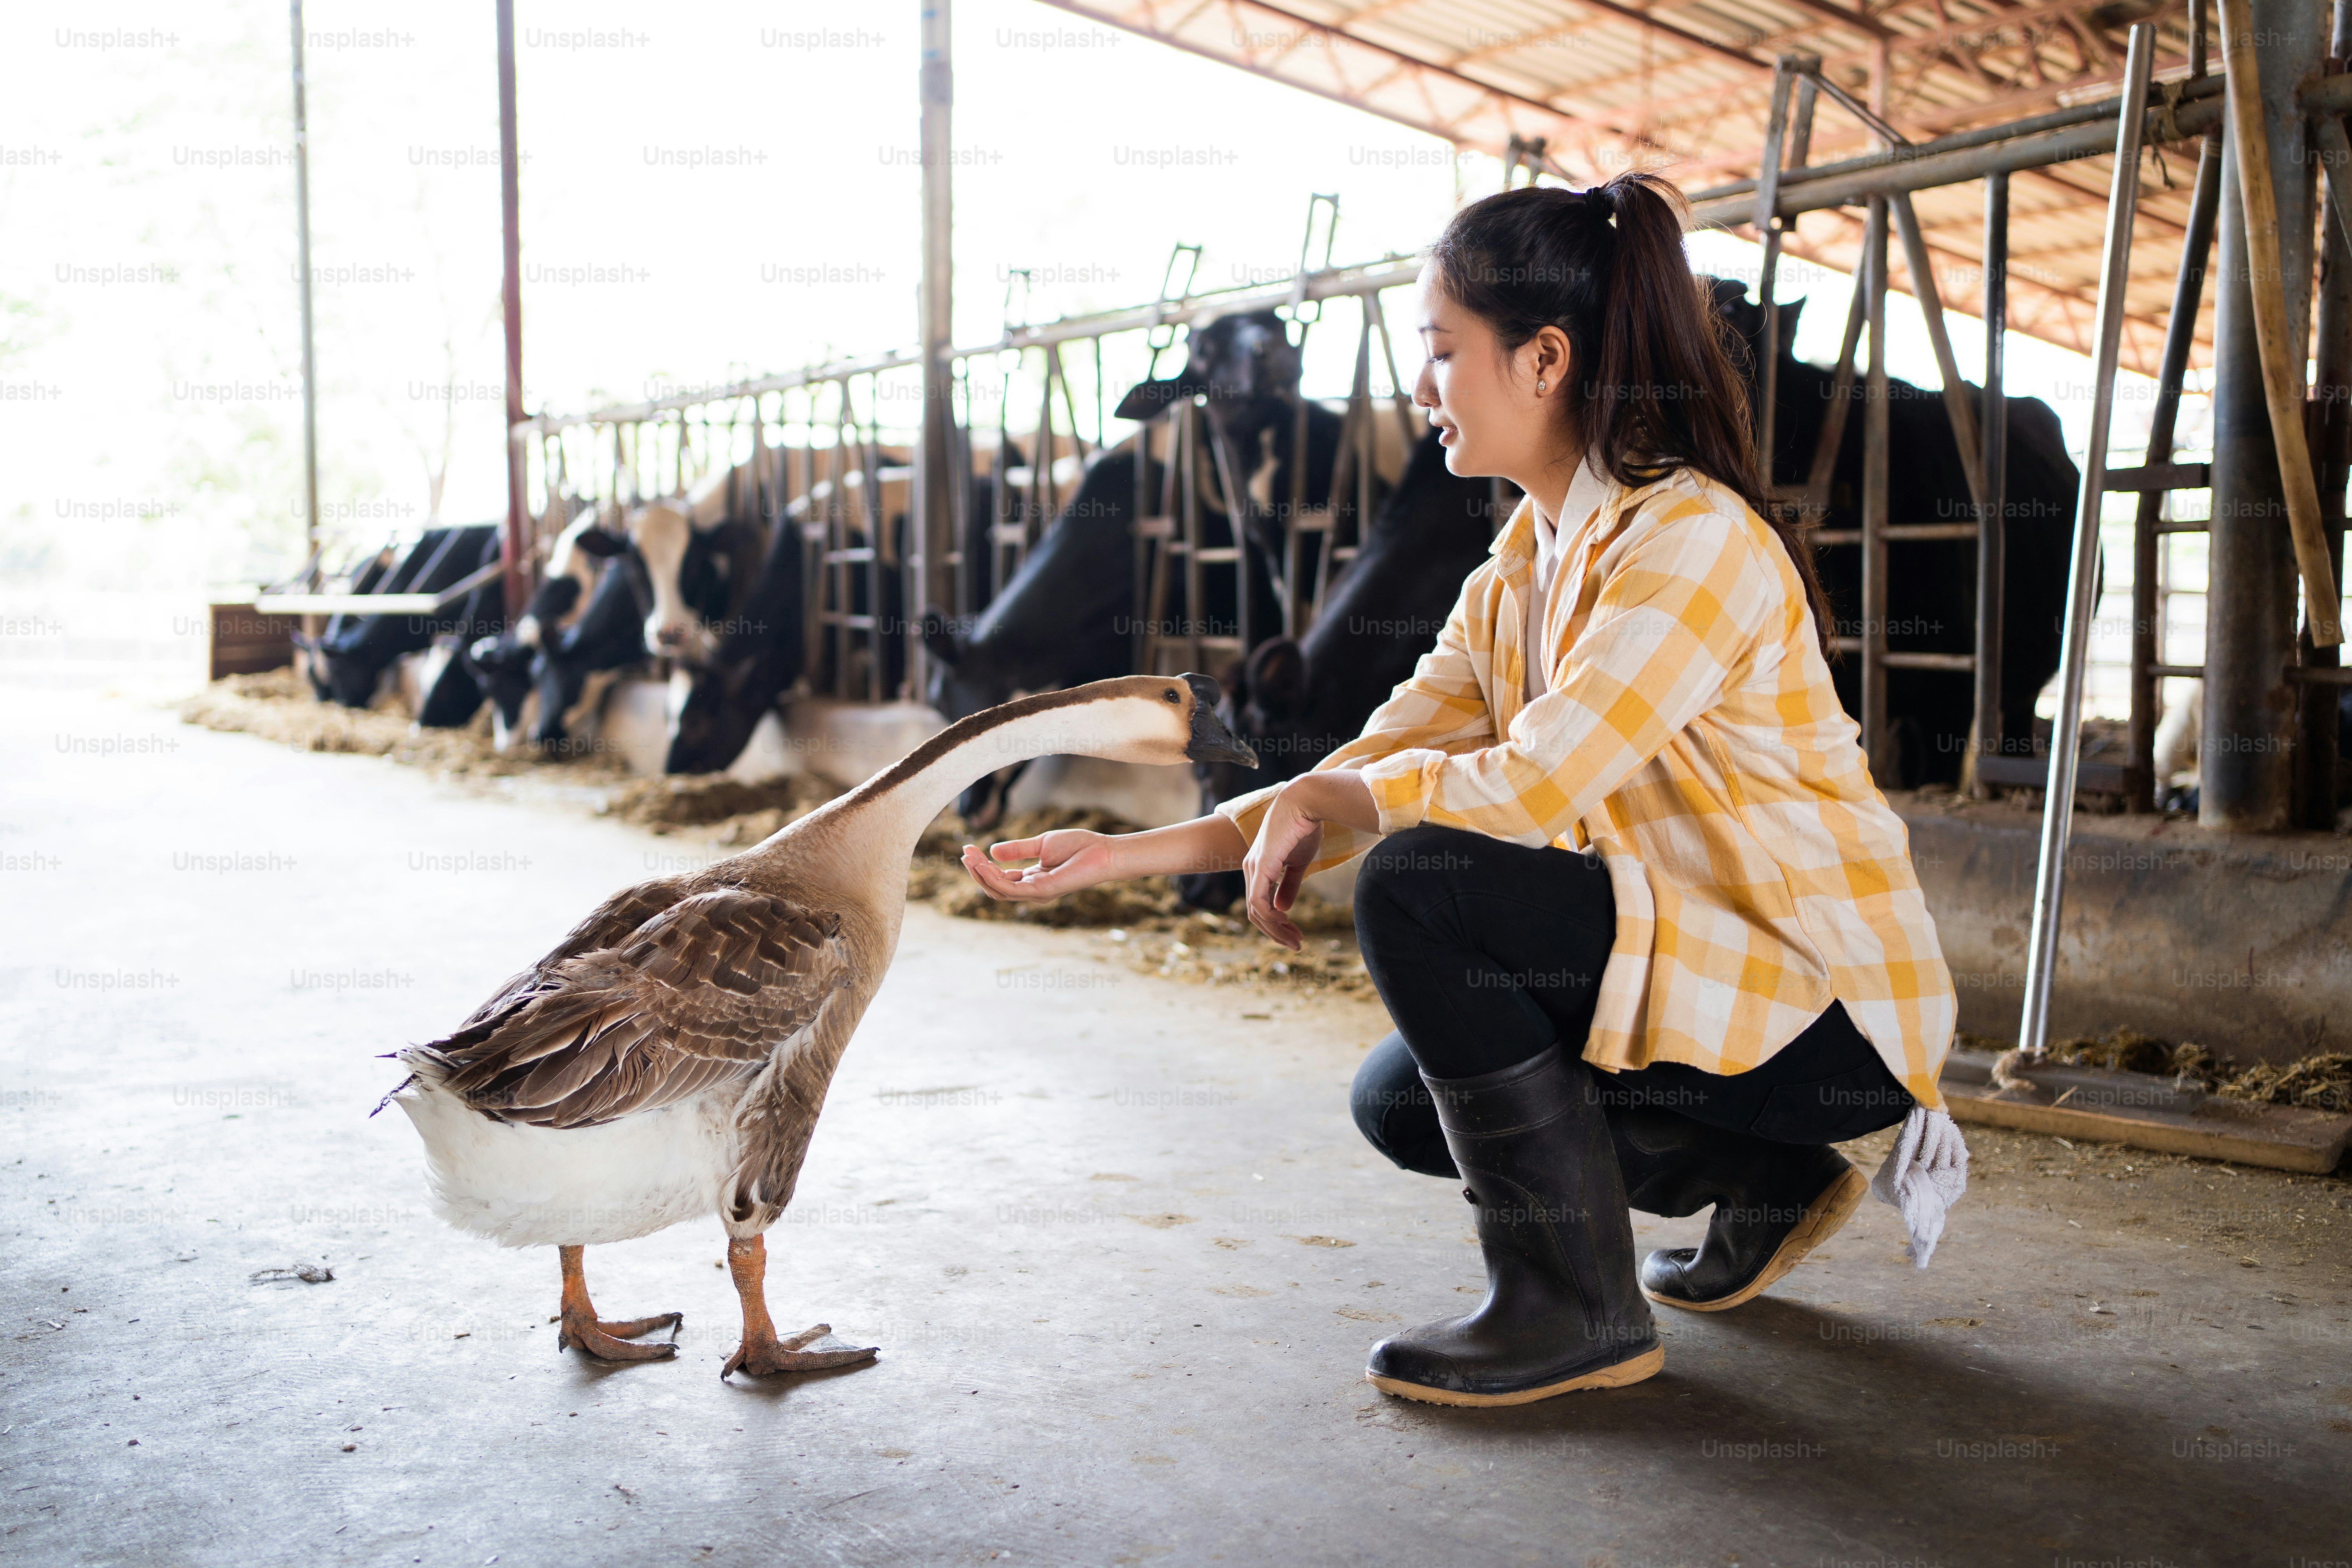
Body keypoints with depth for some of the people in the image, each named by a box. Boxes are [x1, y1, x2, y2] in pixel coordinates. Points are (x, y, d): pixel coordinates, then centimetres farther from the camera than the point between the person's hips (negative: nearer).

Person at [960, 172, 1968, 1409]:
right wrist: (1127, 854, -2)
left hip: (1823, 1001, -9)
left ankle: (1576, 1310, -9)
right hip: (1687, 962, 9)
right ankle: (1767, 1183, 18)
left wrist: (1327, 802, -11)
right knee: (1399, 1102, 10)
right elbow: (1371, 771, 5)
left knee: (1417, 889, -23)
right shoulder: (1525, 565, 6)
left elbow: (1529, 789, -29)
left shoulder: (1694, 537, -21)